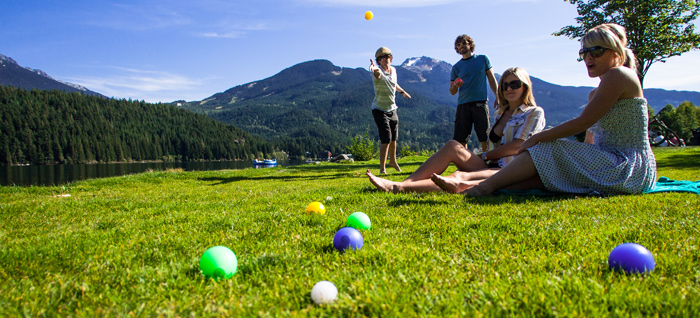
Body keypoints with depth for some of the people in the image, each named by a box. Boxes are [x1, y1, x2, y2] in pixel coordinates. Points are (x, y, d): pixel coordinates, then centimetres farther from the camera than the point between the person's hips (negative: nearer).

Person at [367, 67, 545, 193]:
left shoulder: (534, 113, 5)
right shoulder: (501, 113, 25)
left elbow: (516, 146, -6)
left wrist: (484, 156, 0)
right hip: (492, 166, 7)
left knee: (460, 177, -34)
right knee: (453, 146, -19)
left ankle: (398, 187, -52)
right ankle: (403, 185, -32)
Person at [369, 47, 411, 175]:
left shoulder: (393, 70, 5)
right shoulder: (379, 71, -16)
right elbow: (378, 74, -44)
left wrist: (402, 91, 44)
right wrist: (375, 69, -68)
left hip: (392, 109, 7)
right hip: (380, 110, -7)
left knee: (393, 138, 17)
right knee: (386, 139, -14)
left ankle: (392, 161, 38)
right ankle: (382, 167, -6)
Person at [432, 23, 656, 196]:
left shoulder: (618, 75, -10)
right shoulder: (596, 93, 18)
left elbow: (583, 122, -17)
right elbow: (590, 141, 14)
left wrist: (537, 138, -13)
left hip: (629, 168, -8)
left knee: (548, 150, -17)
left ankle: (486, 186, -16)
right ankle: (468, 186, -16)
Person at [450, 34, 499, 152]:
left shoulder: (483, 59, 11)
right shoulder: (456, 67, 12)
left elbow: (492, 79, 13)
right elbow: (452, 92, 13)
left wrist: (497, 97, 3)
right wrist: (455, 86, -10)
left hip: (480, 102, -1)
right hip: (463, 104, 2)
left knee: (484, 136, -4)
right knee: (460, 138, -2)